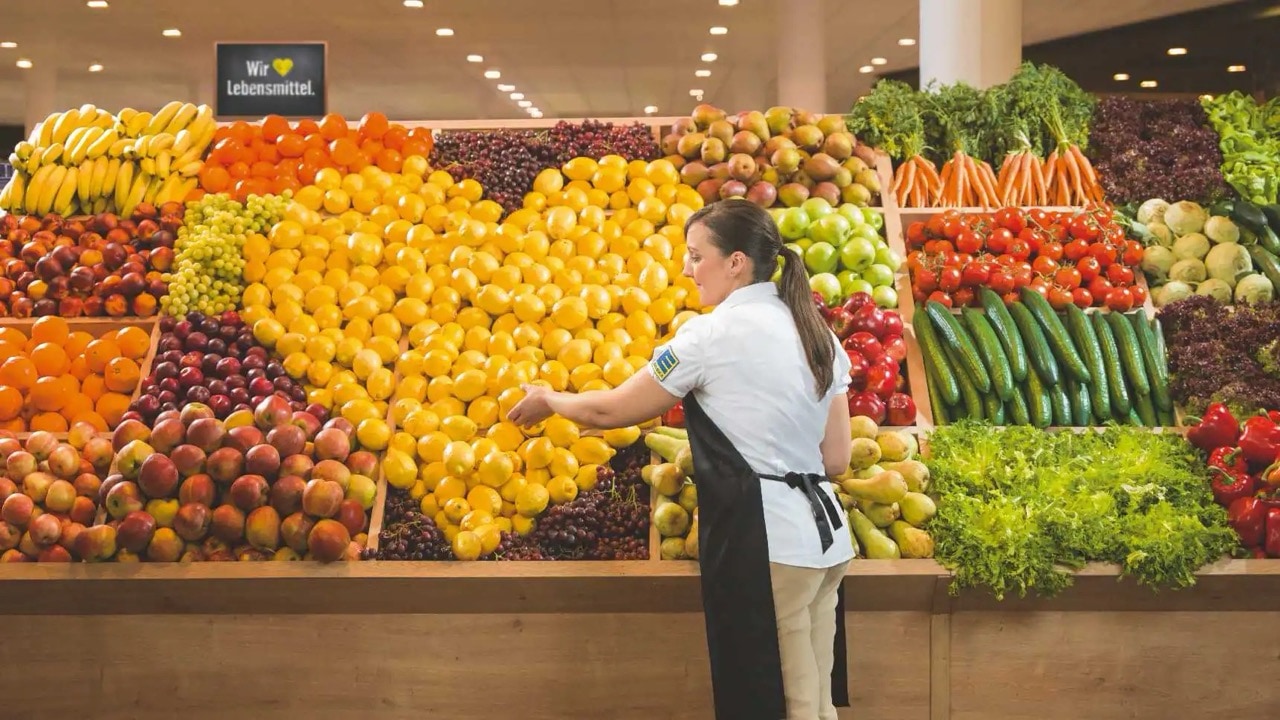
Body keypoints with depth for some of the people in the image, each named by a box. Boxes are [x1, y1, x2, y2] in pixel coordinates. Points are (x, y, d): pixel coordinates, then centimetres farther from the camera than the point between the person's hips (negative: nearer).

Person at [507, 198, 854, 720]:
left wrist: (548, 401, 17)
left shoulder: (713, 333, -10)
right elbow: (837, 459, 11)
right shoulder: (817, 333, 11)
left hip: (765, 540, -8)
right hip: (824, 531, 8)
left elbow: (612, 410, -1)